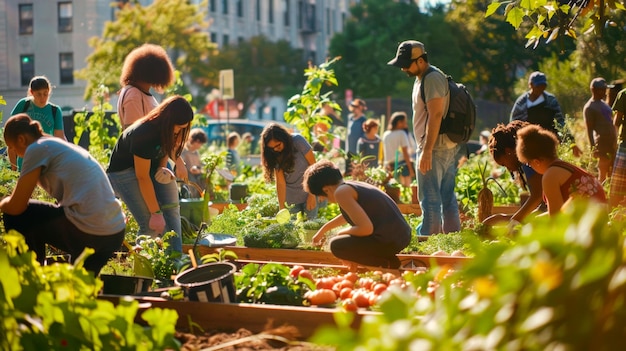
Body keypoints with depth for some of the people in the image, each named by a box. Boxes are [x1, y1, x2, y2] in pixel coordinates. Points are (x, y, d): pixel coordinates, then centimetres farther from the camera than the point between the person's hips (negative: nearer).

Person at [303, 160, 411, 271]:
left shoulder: (341, 192, -12)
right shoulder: (355, 185, 17)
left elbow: (366, 228, -20)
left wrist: (342, 232, -2)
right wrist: (324, 229, 47)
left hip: (388, 241, -10)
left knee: (336, 245, -2)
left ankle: (386, 264, -3)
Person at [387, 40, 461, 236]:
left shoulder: (432, 79, -14)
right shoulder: (422, 78, 18)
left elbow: (436, 115, -21)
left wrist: (427, 150, -23)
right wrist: (425, 148, 19)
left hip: (435, 148, -10)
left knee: (429, 199, -7)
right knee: (447, 197, 12)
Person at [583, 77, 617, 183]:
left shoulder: (604, 103, 17)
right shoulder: (589, 108, -9)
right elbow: (589, 130, -13)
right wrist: (593, 148, -19)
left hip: (612, 143, 9)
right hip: (603, 143, -9)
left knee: (612, 173, 11)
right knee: (603, 172, -7)